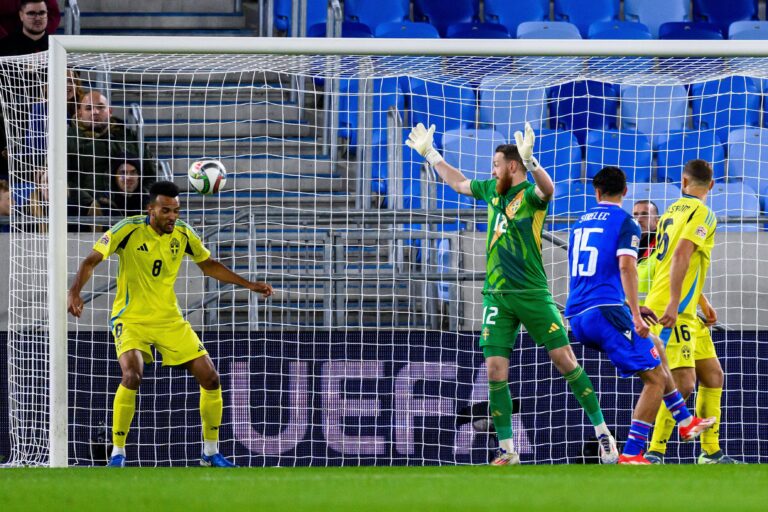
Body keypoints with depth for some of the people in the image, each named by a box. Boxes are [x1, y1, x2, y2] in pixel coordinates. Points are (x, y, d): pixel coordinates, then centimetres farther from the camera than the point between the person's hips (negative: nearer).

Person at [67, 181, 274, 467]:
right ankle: (117, 453, -16)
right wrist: (75, 291, -32)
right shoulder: (129, 230, -15)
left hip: (170, 320, 5)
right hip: (131, 320, -5)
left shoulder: (183, 234, -2)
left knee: (210, 379, -2)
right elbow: (91, 261, -14)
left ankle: (211, 452, 17)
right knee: (132, 376, -30)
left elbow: (209, 266, 16)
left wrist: (248, 285, 11)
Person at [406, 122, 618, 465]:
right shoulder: (492, 191, 12)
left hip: (532, 294, -6)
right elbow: (458, 182, 31)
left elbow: (547, 189, -33)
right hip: (496, 295, 6)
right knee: (495, 370, -2)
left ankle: (602, 432, 1)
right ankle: (507, 450, 4)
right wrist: (429, 153, 36)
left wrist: (529, 160, -50)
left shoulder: (530, 195, -8)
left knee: (564, 359, -7)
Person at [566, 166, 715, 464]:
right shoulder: (626, 223, -1)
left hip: (577, 317, 8)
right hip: (607, 311, -8)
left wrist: (631, 308, 35)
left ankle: (684, 420, 27)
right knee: (655, 379, -3)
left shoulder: (581, 223, 22)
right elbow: (625, 266, -16)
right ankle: (631, 454, -12)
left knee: (655, 347, 27)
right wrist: (634, 313, -19)